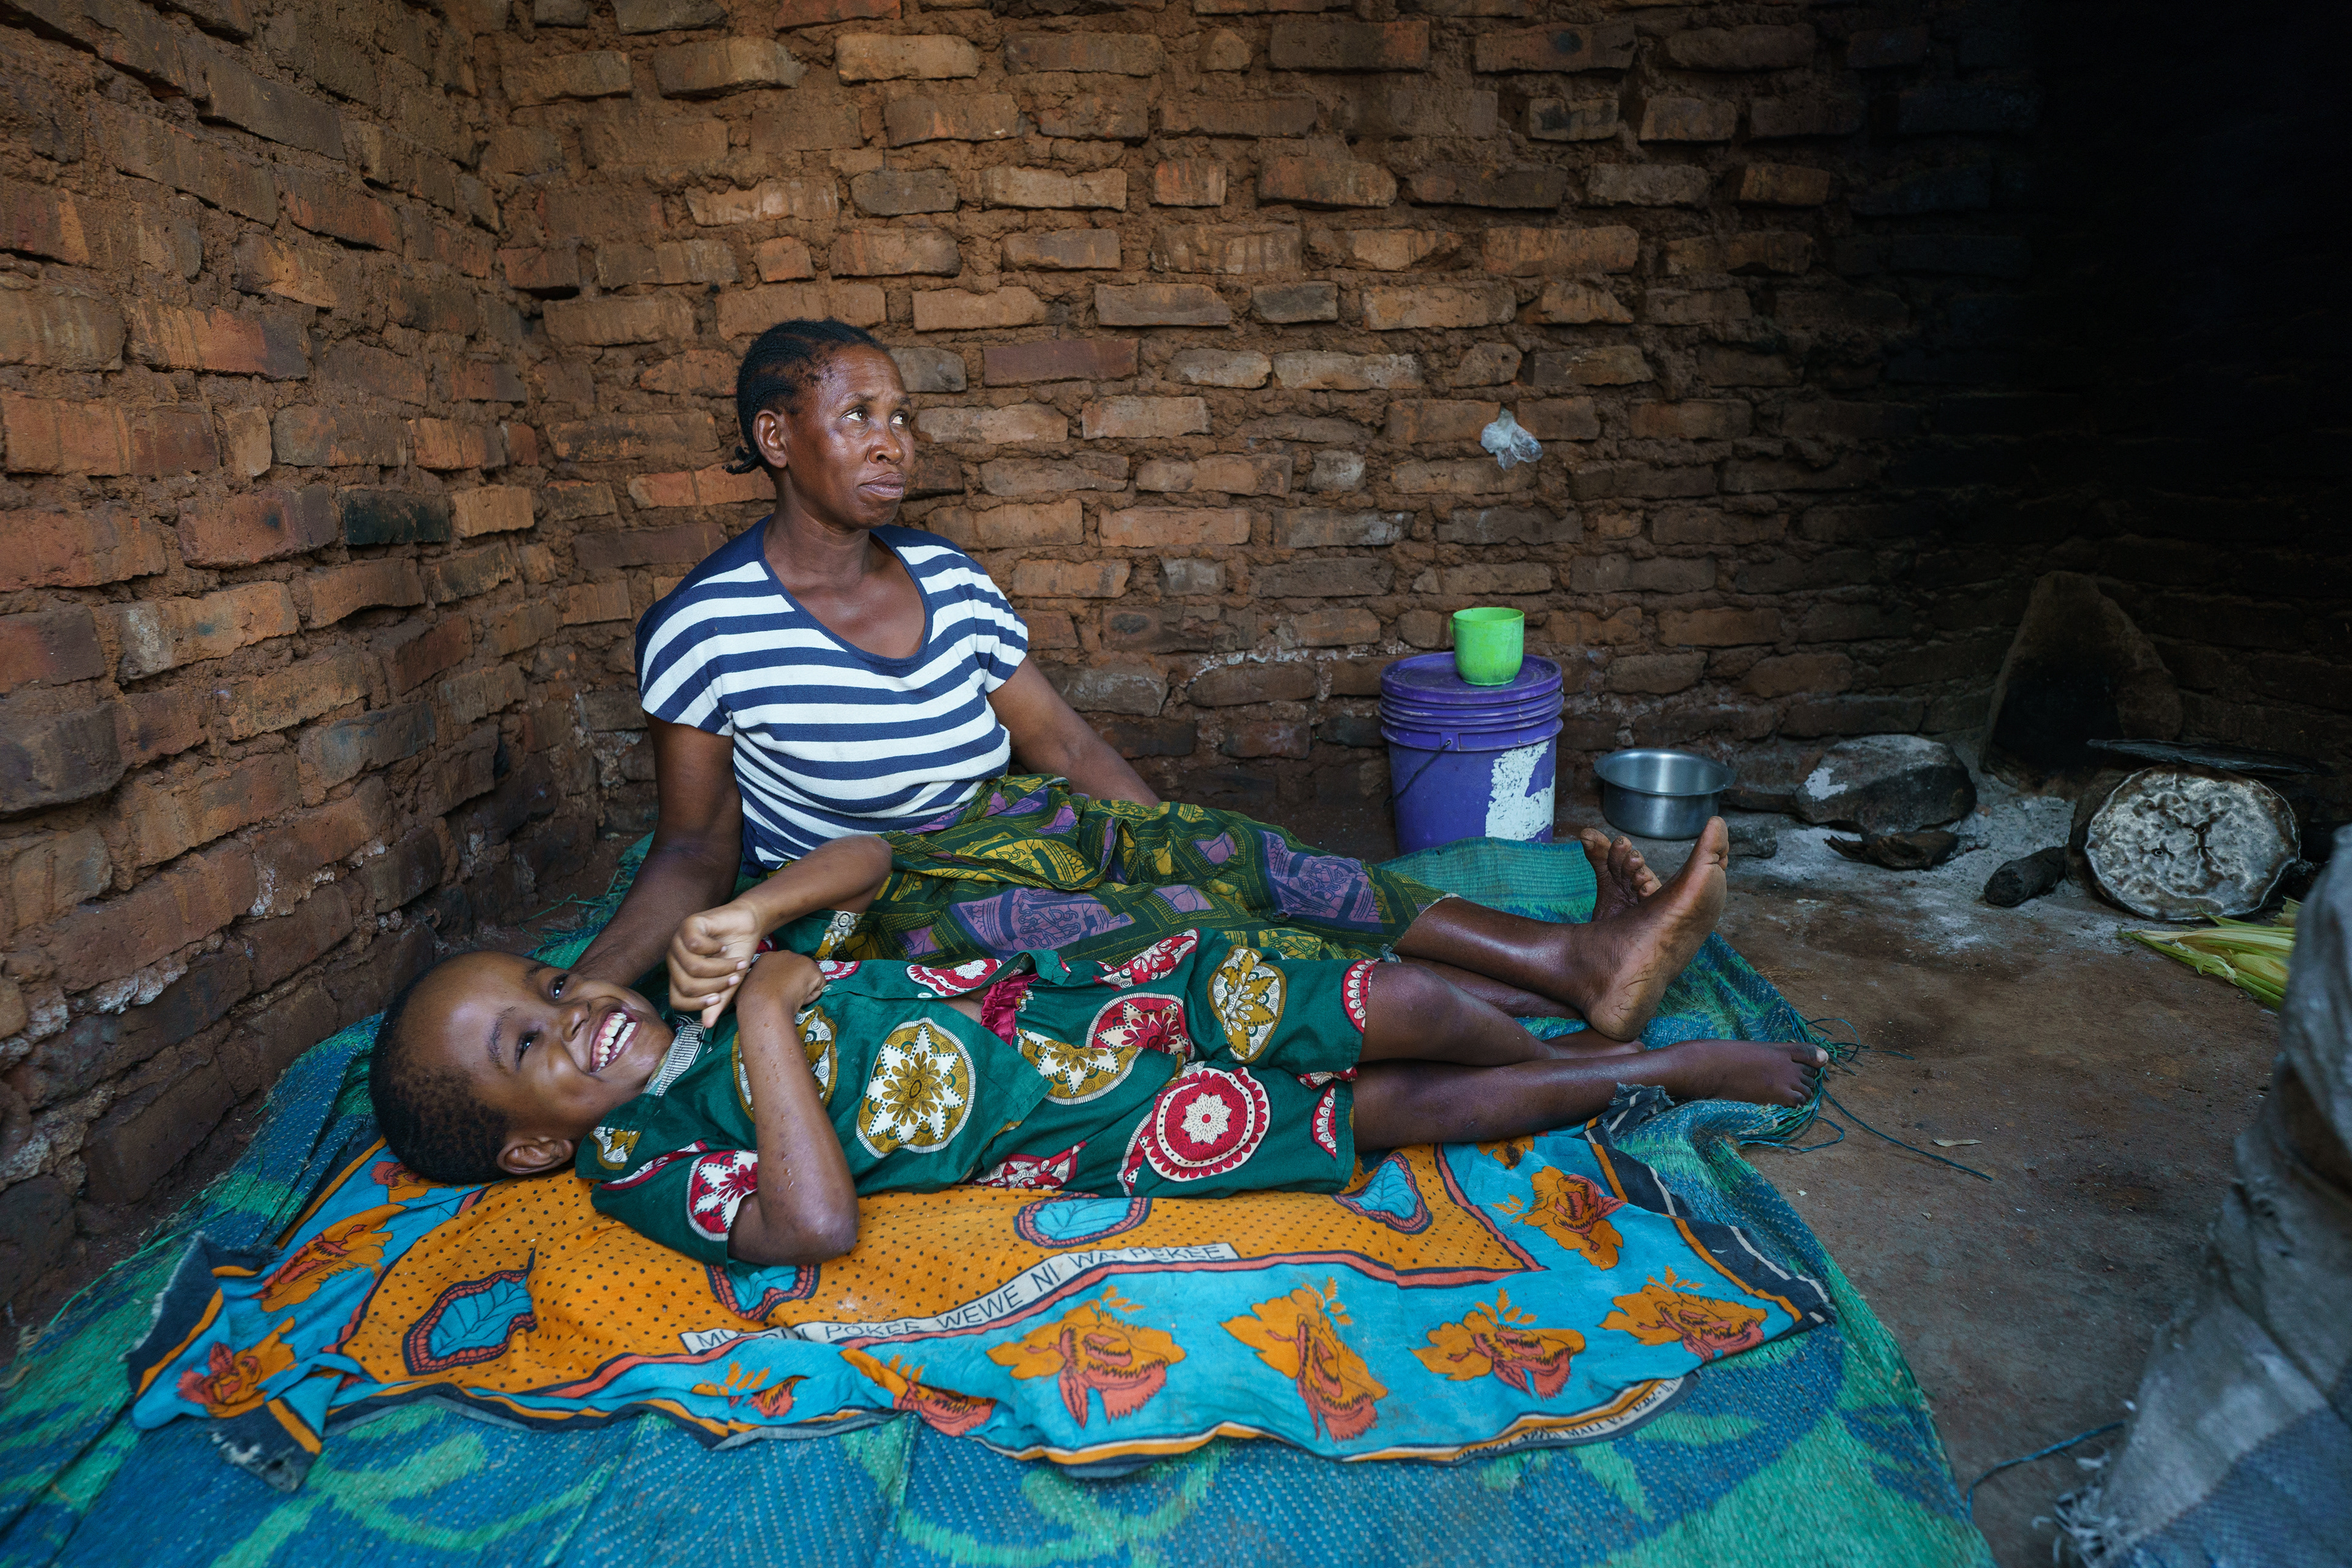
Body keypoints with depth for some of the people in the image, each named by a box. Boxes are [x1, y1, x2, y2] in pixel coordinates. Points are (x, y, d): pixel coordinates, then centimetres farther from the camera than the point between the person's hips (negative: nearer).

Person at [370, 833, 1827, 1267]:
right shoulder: (642, 1161, -9)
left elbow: (868, 856, 8)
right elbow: (819, 1224, -28)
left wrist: (743, 917, -9)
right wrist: (766, 1022, -24)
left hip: (1069, 993, 5)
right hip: (1097, 1127, -5)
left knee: (1394, 1004, 0)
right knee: (1390, 1109, -3)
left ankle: (1578, 1046, 27)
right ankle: (1646, 1070, 18)